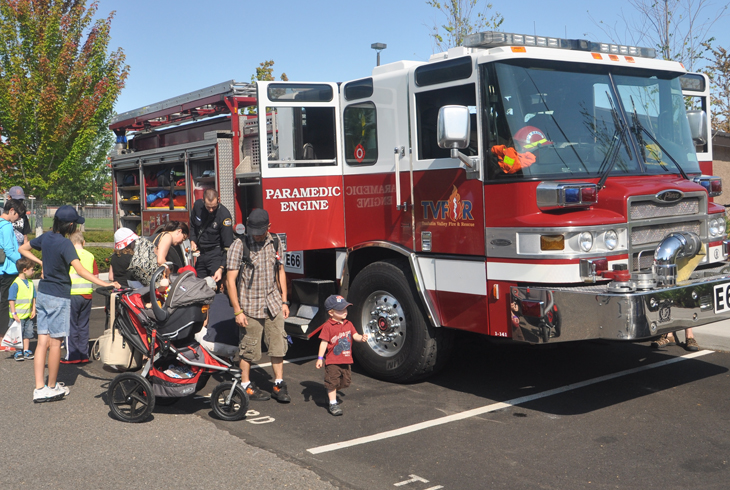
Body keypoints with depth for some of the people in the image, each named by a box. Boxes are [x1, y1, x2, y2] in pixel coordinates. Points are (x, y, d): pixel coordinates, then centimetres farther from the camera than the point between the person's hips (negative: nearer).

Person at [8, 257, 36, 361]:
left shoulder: (30, 282, 7)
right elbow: (11, 300, -14)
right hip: (18, 316, -6)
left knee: (28, 333, 11)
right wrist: (14, 313, -17)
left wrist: (33, 310, 9)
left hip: (28, 315, 6)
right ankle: (18, 352, 11)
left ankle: (26, 351, 21)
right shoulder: (16, 283, -14)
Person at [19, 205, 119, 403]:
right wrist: (105, 284, -33)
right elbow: (80, 270, -29)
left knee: (43, 341, 7)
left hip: (42, 293, 7)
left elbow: (22, 249, 20)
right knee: (55, 342, 3)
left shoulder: (46, 237, 4)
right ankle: (52, 388, 12)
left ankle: (39, 389, 9)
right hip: (58, 296, -7)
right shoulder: (65, 243, -18)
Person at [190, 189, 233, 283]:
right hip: (200, 252, 5)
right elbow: (192, 225, 18)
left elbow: (228, 246, -20)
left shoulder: (224, 215, -21)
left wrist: (221, 268, -27)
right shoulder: (198, 205, -5)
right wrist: (192, 241, 3)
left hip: (216, 253, -5)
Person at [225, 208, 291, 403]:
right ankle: (245, 385, 20)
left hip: (273, 304, 4)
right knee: (249, 348, 4)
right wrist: (237, 311, -14)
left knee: (278, 344, 4)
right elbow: (230, 280, -11)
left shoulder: (274, 242, 5)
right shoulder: (239, 245, -11)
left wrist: (284, 301, 10)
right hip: (250, 306, -4)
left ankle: (279, 384, 16)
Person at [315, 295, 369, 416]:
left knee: (345, 382, 14)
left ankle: (331, 392, 40)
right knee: (332, 382, -2)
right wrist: (320, 358, -13)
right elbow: (324, 342, -11)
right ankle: (333, 403, 10)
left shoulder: (348, 324, 7)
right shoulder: (328, 326, -12)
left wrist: (362, 338, -20)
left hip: (347, 360, 6)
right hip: (333, 361, -6)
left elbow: (355, 336, 3)